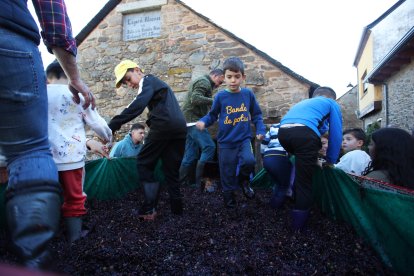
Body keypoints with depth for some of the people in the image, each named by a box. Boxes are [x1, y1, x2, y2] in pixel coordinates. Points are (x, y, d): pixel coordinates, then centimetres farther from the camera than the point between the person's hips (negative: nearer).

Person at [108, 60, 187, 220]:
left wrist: (111, 127, -20)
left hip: (164, 126, -8)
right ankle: (177, 210, 12)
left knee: (144, 163, 4)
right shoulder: (156, 83, 32)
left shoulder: (147, 81, 4)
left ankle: (149, 209, -1)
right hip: (180, 128, 8)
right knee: (171, 170, 12)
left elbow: (136, 107, -15)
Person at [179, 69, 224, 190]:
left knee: (191, 154, 8)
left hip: (190, 121, 11)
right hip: (194, 120, -11)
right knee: (209, 147, -14)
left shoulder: (201, 81, 26)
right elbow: (195, 99, -23)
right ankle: (200, 181, -12)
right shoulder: (205, 82, -7)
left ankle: (181, 182, 11)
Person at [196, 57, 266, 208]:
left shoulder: (248, 94, -3)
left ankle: (243, 180, 7)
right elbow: (212, 115, 1)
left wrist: (260, 130, -4)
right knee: (227, 176, 7)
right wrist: (203, 122, -18)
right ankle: (230, 202, 32)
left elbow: (256, 115, 8)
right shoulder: (220, 96, -7)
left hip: (244, 139, 1)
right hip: (226, 142, 0)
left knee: (249, 161, -28)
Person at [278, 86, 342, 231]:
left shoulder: (302, 102, 43)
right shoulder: (332, 103, 27)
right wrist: (330, 161, 29)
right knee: (304, 181, 7)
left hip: (283, 132, 6)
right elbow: (335, 134, 20)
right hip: (303, 133, -6)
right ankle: (299, 224, 18)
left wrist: (312, 158, 49)